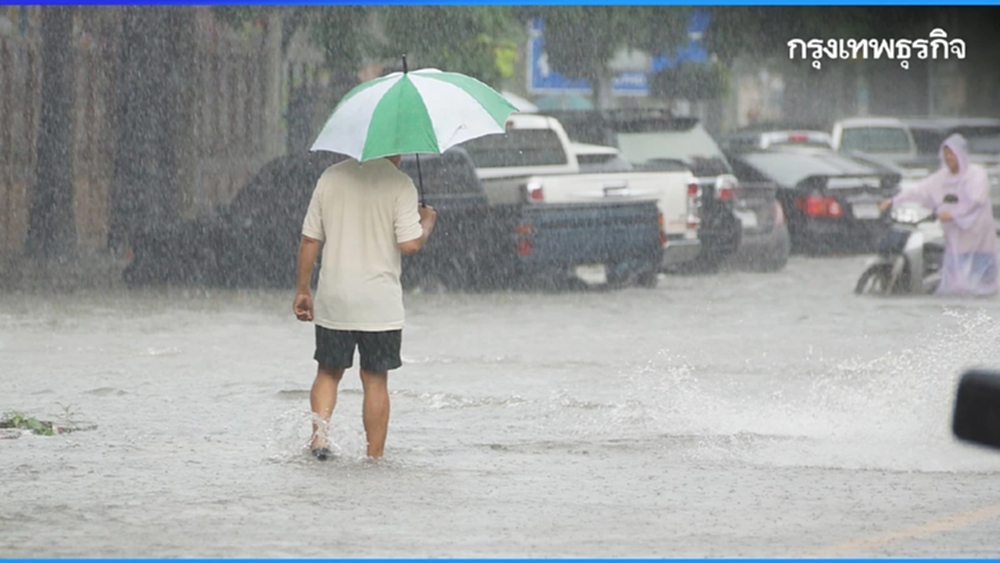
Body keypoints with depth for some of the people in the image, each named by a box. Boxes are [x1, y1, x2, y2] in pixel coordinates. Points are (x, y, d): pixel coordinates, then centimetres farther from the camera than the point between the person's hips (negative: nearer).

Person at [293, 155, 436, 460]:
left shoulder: (331, 177, 4)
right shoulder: (399, 185, -8)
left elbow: (309, 239, 6)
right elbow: (409, 243, -14)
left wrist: (302, 291, 14)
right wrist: (427, 223, 7)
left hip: (333, 300, 3)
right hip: (380, 303, -3)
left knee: (328, 372, 14)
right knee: (375, 379, 5)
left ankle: (319, 434, -7)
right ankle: (375, 454, 7)